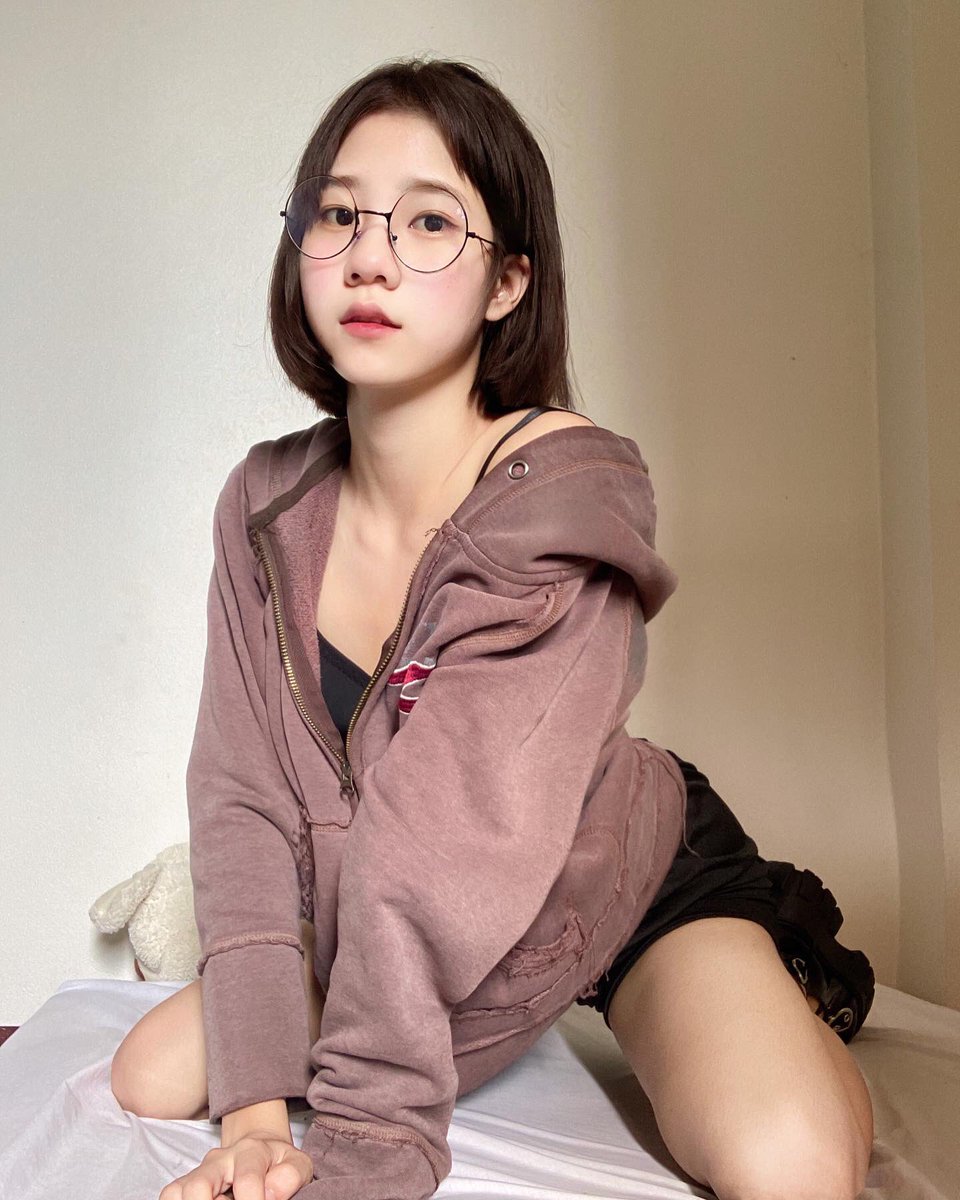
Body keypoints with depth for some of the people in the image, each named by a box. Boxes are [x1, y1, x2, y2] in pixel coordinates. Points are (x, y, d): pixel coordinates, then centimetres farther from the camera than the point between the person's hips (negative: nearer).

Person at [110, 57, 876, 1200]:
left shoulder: (565, 495, -30)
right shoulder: (268, 505, -12)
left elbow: (453, 843, -36)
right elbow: (241, 795, -17)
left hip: (640, 879, -5)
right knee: (153, 1076, 0)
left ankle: (799, 1022, 12)